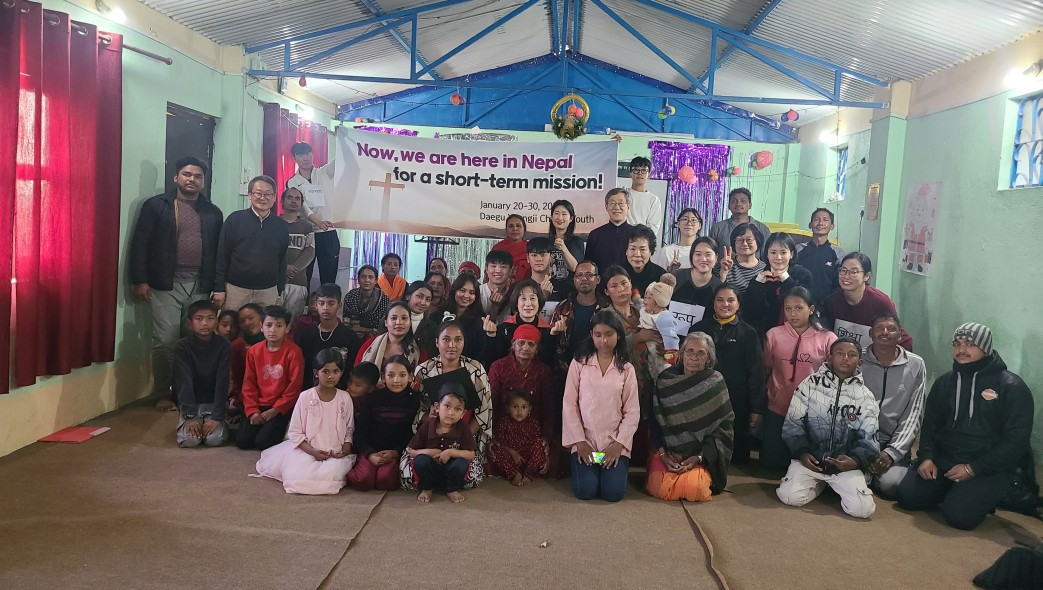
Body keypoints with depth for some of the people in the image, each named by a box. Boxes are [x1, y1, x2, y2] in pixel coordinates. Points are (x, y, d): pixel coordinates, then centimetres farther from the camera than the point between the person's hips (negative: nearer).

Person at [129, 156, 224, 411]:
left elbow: (218, 252, 12)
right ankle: (163, 395, 10)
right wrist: (140, 281, -8)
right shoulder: (156, 206, 3)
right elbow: (140, 244, -1)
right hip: (166, 284, -2)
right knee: (165, 342, -2)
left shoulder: (213, 213, 12)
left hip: (199, 286, 3)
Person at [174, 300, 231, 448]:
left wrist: (217, 416, -20)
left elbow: (222, 382, -13)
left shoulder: (224, 346, -9)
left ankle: (220, 422, 10)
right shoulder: (182, 347, -9)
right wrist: (190, 415, -22)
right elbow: (184, 382, -14)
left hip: (214, 402, 0)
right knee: (188, 440, -21)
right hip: (191, 403, 0)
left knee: (214, 439, -23)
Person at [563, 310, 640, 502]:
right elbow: (569, 404, -1)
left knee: (613, 492, -14)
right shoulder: (579, 363, 0)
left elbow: (632, 411, 1)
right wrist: (579, 441, -8)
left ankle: (613, 466, 19)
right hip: (585, 441, 0)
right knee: (585, 491, -16)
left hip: (615, 443, 1)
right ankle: (584, 466, 18)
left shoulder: (626, 369, 3)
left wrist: (619, 444, -10)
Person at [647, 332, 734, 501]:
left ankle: (702, 476, 11)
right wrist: (663, 454, -11)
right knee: (658, 488, -21)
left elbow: (723, 426, -5)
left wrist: (698, 458, -13)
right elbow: (655, 421, 2)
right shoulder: (665, 380, -1)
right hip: (668, 451, 1)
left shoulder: (715, 383, -4)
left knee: (694, 490, -26)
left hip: (702, 454, -1)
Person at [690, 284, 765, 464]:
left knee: (737, 453, 6)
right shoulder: (699, 328, 7)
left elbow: (756, 373, 0)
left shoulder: (748, 333, 3)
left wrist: (757, 409, -5)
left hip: (737, 403, -1)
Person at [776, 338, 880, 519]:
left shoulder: (865, 396, 4)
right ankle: (820, 483, 11)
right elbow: (793, 424, 1)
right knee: (791, 497, -23)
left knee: (862, 508, -21)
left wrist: (856, 459, -17)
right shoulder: (810, 384, 0)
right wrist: (802, 452, -13)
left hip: (845, 462, 0)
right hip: (810, 457, 0)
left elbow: (868, 438, 3)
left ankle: (835, 485, 13)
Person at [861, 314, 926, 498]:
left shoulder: (915, 365, 1)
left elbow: (913, 414, 0)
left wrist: (892, 452, -10)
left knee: (891, 484, -26)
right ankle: (869, 472, 7)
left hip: (895, 442, 0)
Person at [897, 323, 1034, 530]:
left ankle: (982, 494, 8)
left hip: (988, 469, -5)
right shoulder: (944, 382, 11)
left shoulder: (1012, 388, -6)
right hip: (942, 460, 5)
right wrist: (926, 457, -5)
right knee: (907, 496, -13)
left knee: (959, 514, -26)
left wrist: (973, 469, -16)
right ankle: (950, 489, 15)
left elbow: (1016, 441, -11)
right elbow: (929, 425, 15)